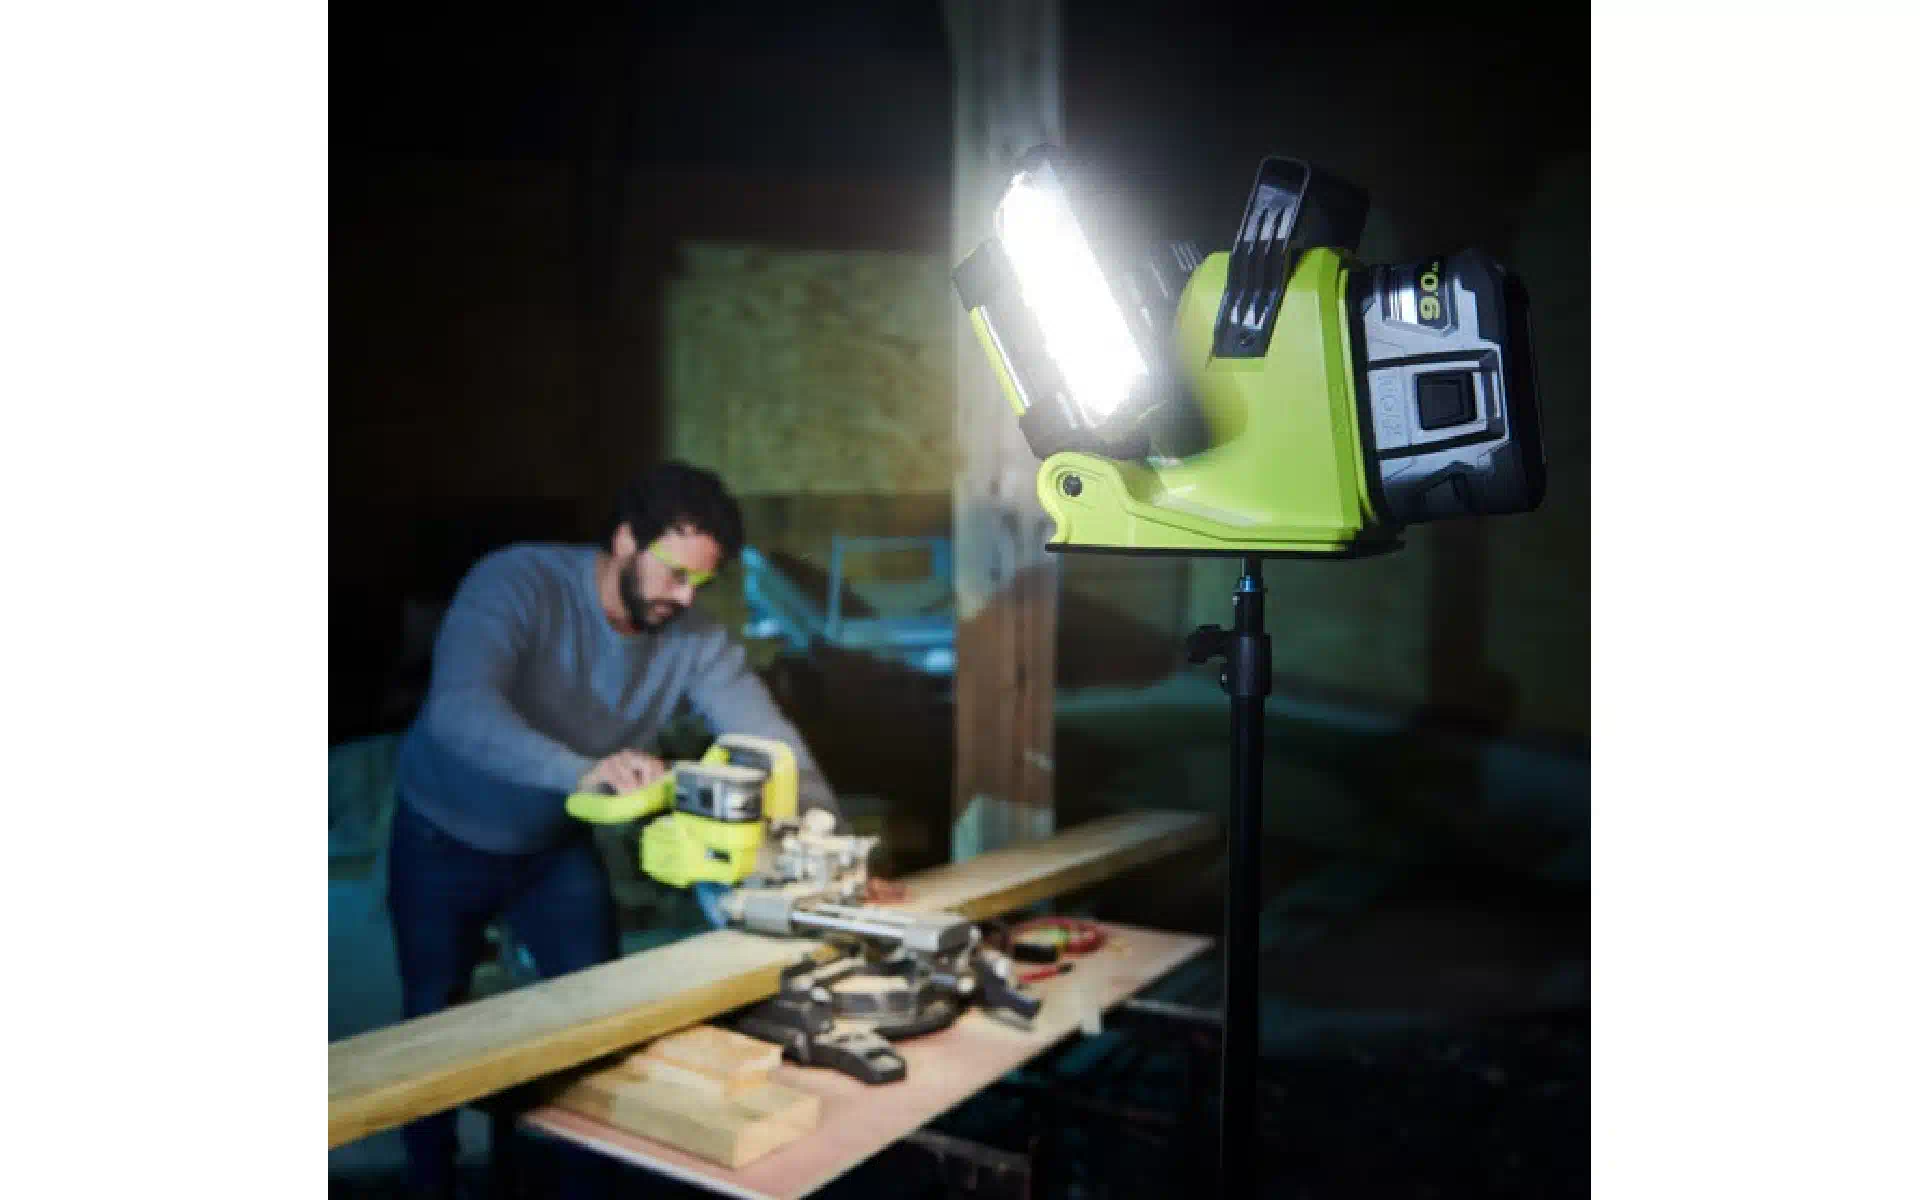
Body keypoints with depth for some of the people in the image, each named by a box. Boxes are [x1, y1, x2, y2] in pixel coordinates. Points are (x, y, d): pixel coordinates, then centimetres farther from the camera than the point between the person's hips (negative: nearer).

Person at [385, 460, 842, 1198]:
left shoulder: (695, 637, -18)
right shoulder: (518, 583, -30)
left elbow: (769, 739, -23)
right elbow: (460, 710, -45)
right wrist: (583, 771, -60)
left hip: (557, 845, 3)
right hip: (445, 841, -3)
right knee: (437, 1027, 8)